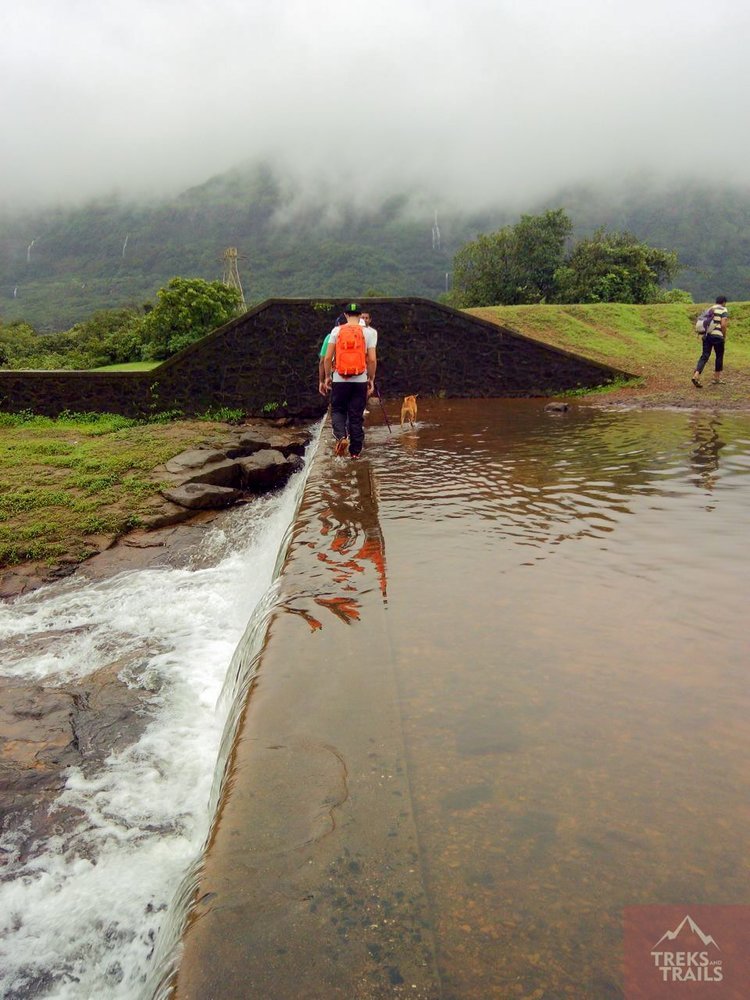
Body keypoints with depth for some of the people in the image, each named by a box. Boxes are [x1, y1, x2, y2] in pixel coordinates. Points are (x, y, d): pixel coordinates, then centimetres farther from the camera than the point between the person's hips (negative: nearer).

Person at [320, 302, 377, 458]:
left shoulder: (336, 331, 1)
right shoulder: (368, 332, 0)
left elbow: (327, 358, -2)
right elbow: (372, 359, -5)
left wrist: (327, 377, 9)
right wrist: (371, 379, 6)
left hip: (339, 379, 0)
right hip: (360, 380, 0)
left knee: (337, 410, 15)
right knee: (357, 416, 8)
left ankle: (341, 436, -11)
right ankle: (355, 451, 11)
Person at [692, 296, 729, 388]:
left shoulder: (710, 309, 17)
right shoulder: (724, 310, -3)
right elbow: (723, 325, -14)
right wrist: (724, 337, -3)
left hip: (706, 335, 5)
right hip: (717, 336, -5)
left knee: (704, 356, 2)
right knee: (719, 356, 12)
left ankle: (696, 375, -18)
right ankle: (716, 378, 21)